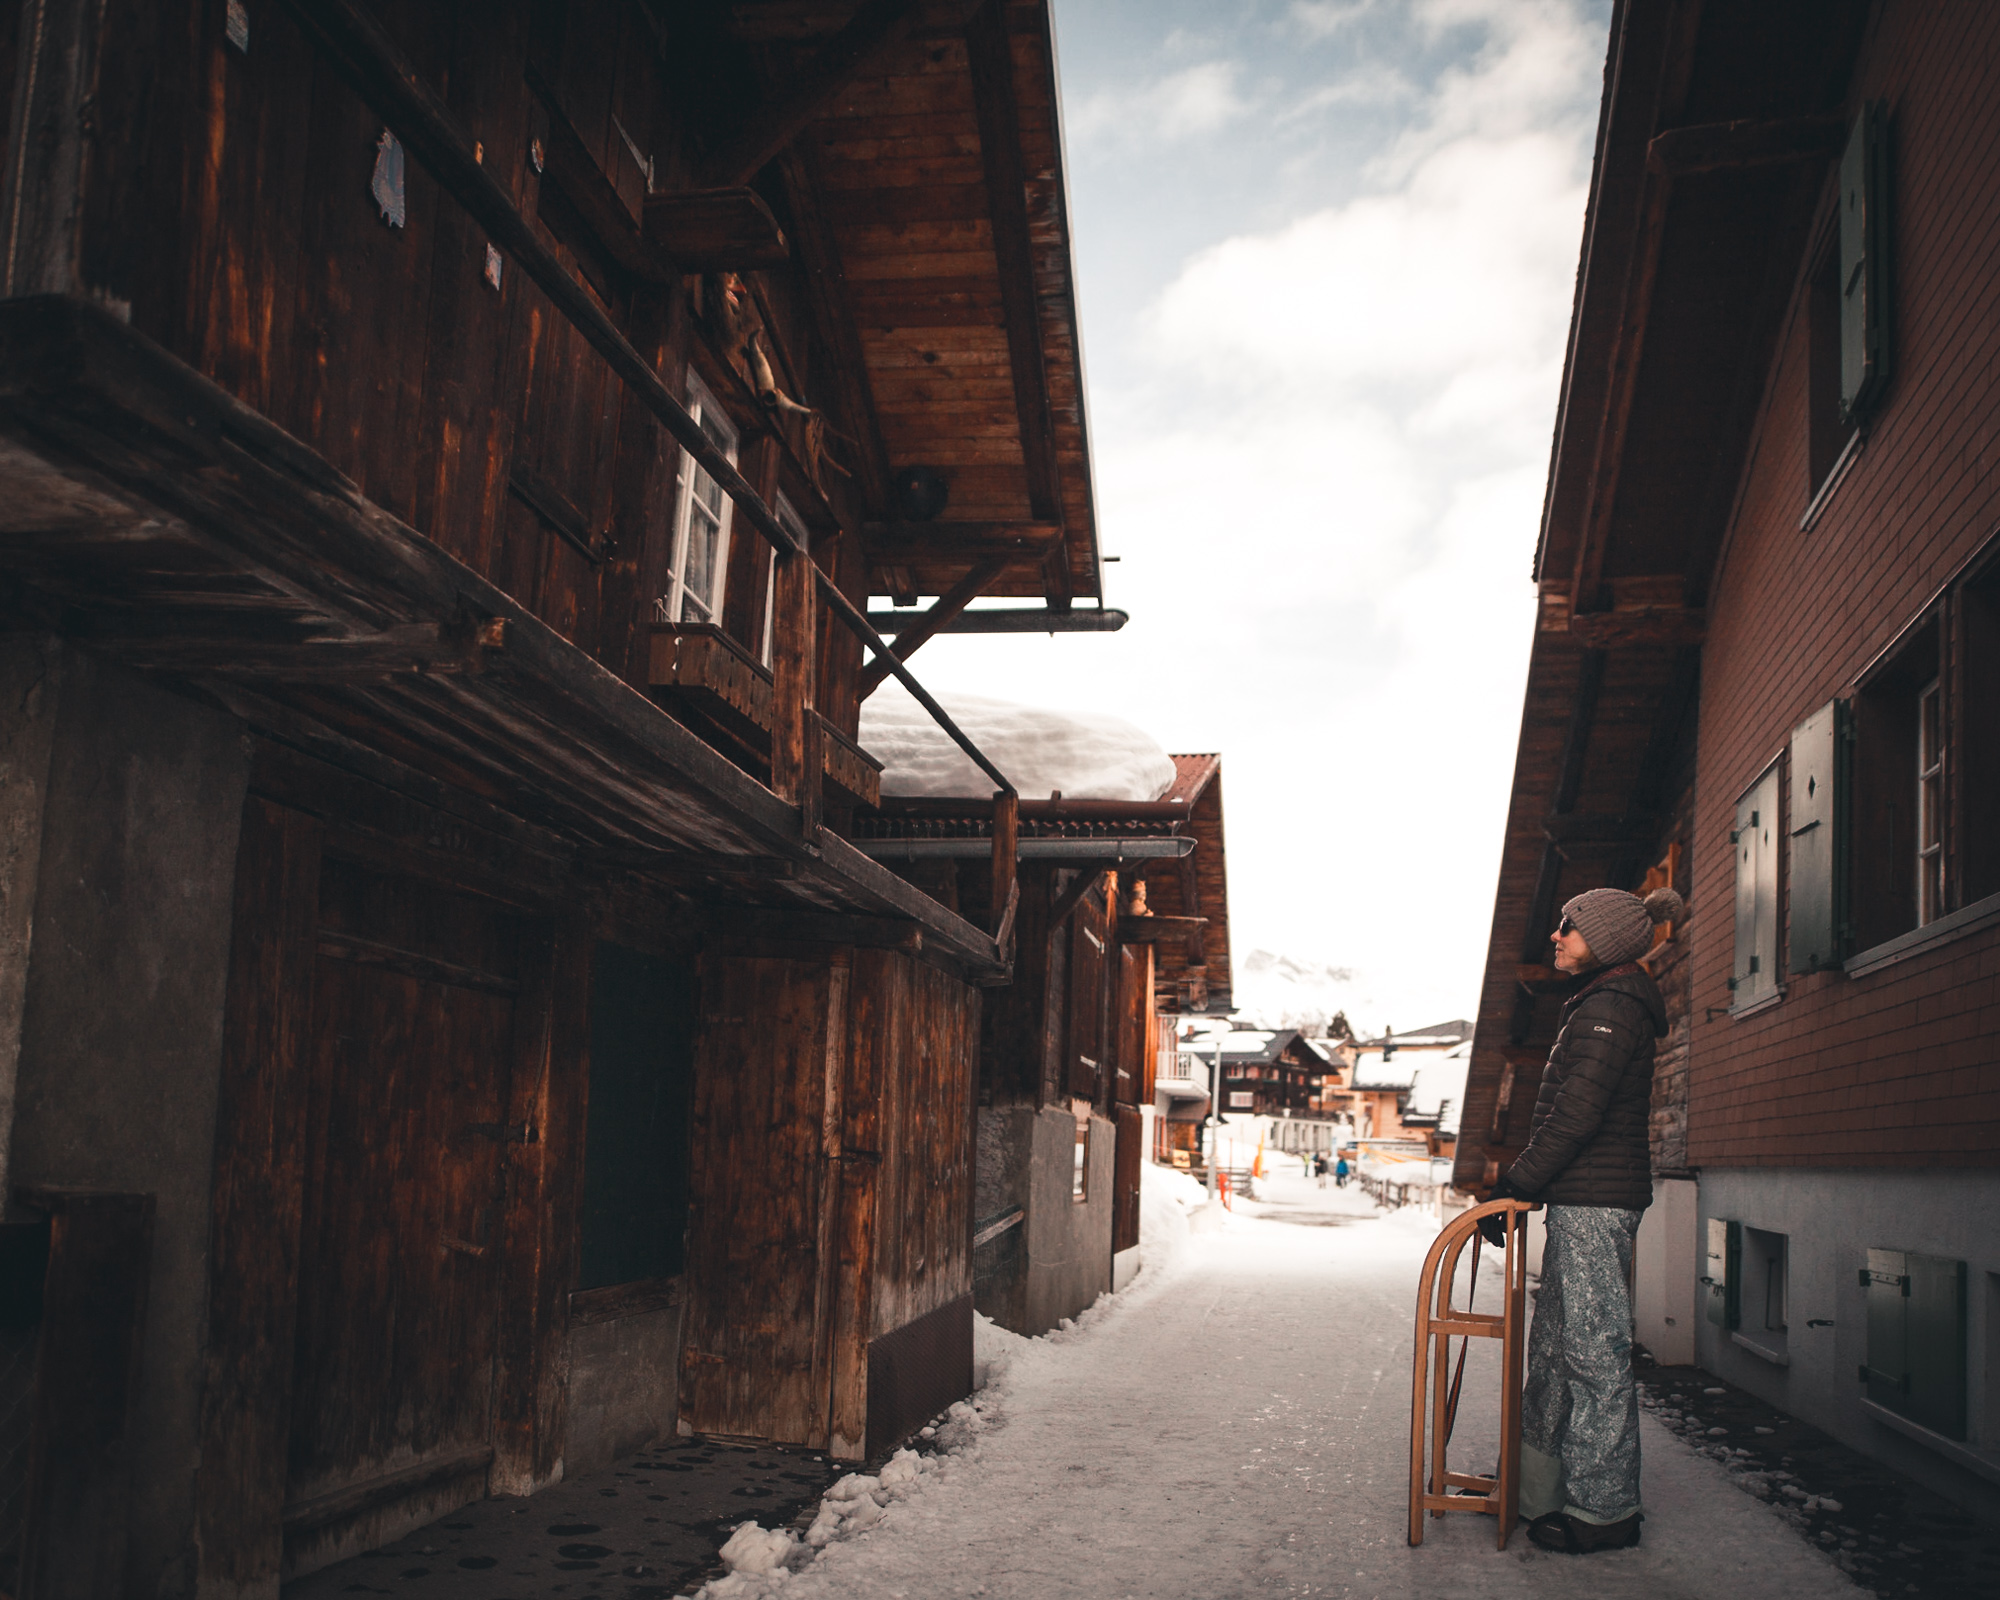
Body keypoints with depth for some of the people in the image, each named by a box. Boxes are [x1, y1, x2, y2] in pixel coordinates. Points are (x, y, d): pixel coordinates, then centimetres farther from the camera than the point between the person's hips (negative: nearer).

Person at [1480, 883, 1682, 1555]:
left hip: (1595, 1201, -10)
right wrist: (1519, 1185, 18)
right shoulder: (1602, 1004, 19)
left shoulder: (1611, 1007, -13)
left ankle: (1605, 1509, 2)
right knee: (1554, 1345, 14)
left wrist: (1514, 1187, -14)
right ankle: (1542, 1489, 22)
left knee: (1595, 1349, -5)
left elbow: (1576, 1115, -19)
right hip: (1583, 1198, 10)